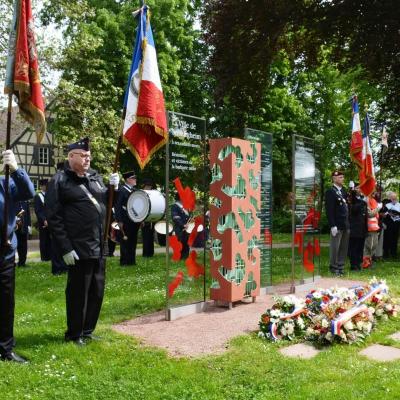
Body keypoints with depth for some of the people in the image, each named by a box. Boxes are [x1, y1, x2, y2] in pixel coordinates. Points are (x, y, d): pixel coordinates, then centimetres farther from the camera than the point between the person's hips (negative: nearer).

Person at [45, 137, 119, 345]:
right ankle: (74, 334, 19)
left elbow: (107, 204, 20)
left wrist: (113, 188, 0)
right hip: (79, 249, -7)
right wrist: (65, 248, -17)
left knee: (97, 291, 14)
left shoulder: (95, 177, 13)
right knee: (78, 292, 3)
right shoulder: (60, 180, -7)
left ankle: (87, 330, 29)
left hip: (99, 247, 7)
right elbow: (53, 217, -12)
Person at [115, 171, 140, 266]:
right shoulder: (122, 190, -7)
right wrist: (119, 220, -16)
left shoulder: (135, 190, 15)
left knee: (133, 240, 11)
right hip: (126, 221, -7)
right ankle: (124, 262, 5)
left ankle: (132, 261, 19)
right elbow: (118, 206, -11)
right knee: (125, 240, -1)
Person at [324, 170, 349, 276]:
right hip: (337, 226, -7)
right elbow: (329, 210, -13)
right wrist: (333, 226, -17)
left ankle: (340, 266, 21)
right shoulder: (330, 192, -8)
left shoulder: (343, 191, 15)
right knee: (335, 247, 0)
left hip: (346, 225, 7)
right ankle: (333, 267, 11)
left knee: (344, 247, 11)